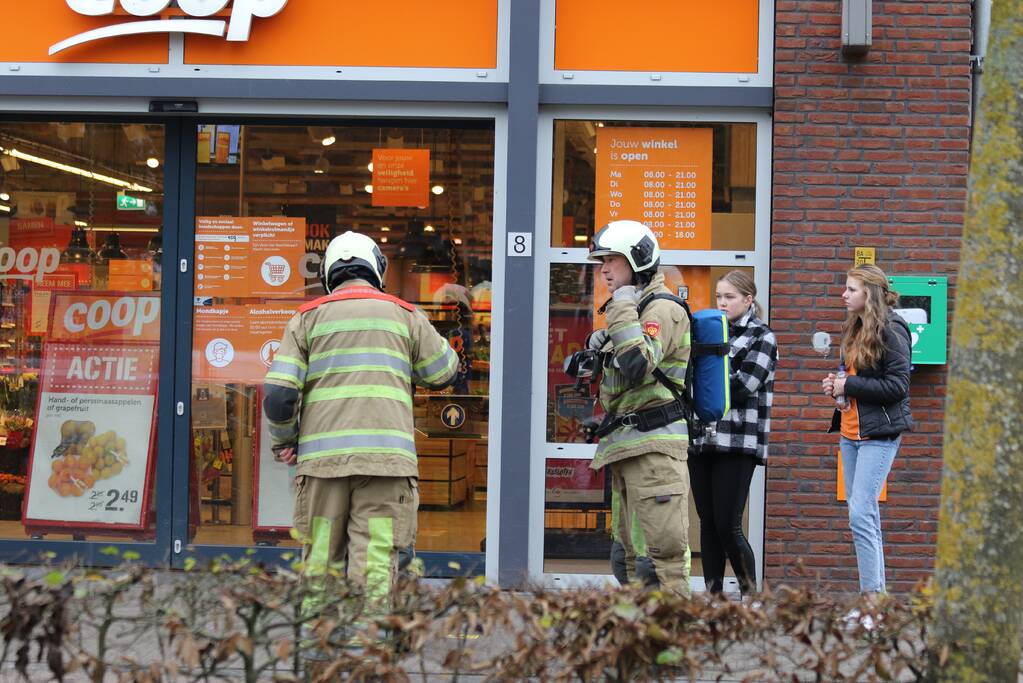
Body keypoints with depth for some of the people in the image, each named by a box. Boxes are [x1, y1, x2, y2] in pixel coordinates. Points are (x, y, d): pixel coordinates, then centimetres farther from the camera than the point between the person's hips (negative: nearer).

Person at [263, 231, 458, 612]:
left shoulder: (308, 317, 9)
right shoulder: (404, 315, 10)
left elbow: (278, 391, 1)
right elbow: (443, 372, 21)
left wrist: (283, 441, 16)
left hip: (323, 455, 1)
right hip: (386, 455, -1)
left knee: (321, 561, 8)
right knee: (375, 564, -4)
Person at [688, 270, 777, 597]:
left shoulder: (762, 337, -1)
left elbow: (741, 387, -12)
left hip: (737, 444, -6)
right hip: (701, 440, 6)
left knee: (728, 526, -9)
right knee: (707, 523, 7)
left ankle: (750, 594, 4)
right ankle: (713, 595, 13)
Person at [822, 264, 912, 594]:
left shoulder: (892, 331, -11)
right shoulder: (854, 329, 15)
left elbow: (897, 386, -17)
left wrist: (848, 386, -15)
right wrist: (835, 384, 4)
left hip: (878, 435, -9)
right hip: (850, 431, 9)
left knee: (861, 515, -14)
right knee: (864, 515, 10)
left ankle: (873, 594, -10)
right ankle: (873, 589, 15)